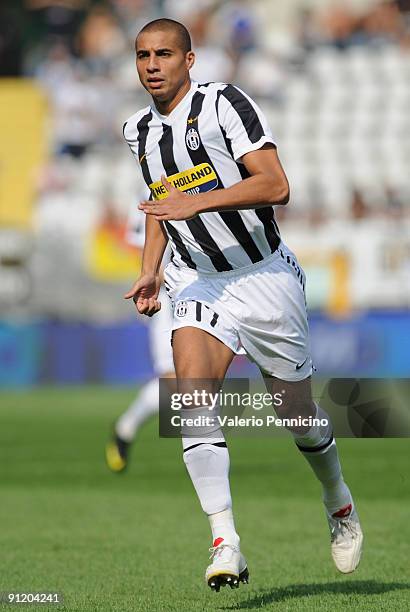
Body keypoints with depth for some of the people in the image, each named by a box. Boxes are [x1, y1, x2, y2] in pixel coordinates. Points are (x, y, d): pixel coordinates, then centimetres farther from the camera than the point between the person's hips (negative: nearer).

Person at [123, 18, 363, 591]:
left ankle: (339, 502, 40)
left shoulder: (224, 103, -14)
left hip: (265, 275, -4)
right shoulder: (138, 130, 7)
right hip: (198, 281, 4)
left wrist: (198, 201, -33)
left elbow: (276, 185, -23)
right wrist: (150, 269, 12)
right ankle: (226, 545, -27)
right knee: (191, 388, -23)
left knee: (295, 411, 7)